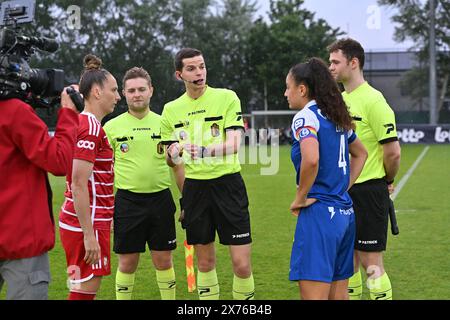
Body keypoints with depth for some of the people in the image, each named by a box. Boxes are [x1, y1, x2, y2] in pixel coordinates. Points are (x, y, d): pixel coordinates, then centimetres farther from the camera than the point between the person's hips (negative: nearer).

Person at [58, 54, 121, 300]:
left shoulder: (85, 123, 14)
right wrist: (89, 234, -21)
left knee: (85, 288, 13)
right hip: (86, 224, -10)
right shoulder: (91, 127, -15)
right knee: (84, 291, -5)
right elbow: (78, 185, -21)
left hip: (93, 220, 10)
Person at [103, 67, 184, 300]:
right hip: (127, 200, -1)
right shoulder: (112, 127, 2)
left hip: (160, 199, 1)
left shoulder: (164, 124, 5)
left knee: (163, 261, 6)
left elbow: (178, 167, 9)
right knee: (127, 262, 4)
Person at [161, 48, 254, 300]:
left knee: (242, 264, -6)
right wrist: (174, 153, -10)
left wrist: (203, 151, -30)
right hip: (194, 187, 3)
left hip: (227, 184, -3)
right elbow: (171, 160, 14)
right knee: (205, 263, 10)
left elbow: (234, 145, -14)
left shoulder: (227, 97, -4)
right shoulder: (171, 109, 7)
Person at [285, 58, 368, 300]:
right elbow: (361, 154, 30)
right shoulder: (337, 117, 16)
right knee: (338, 295, 14)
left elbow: (311, 159, -28)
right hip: (344, 211, 9)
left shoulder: (305, 117, -10)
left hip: (319, 213, -9)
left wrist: (300, 198, -14)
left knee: (313, 295, -9)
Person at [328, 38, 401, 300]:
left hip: (368, 191, -8)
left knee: (371, 262, -4)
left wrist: (388, 181, -1)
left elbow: (393, 151, -15)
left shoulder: (373, 100, -13)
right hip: (343, 191, 8)